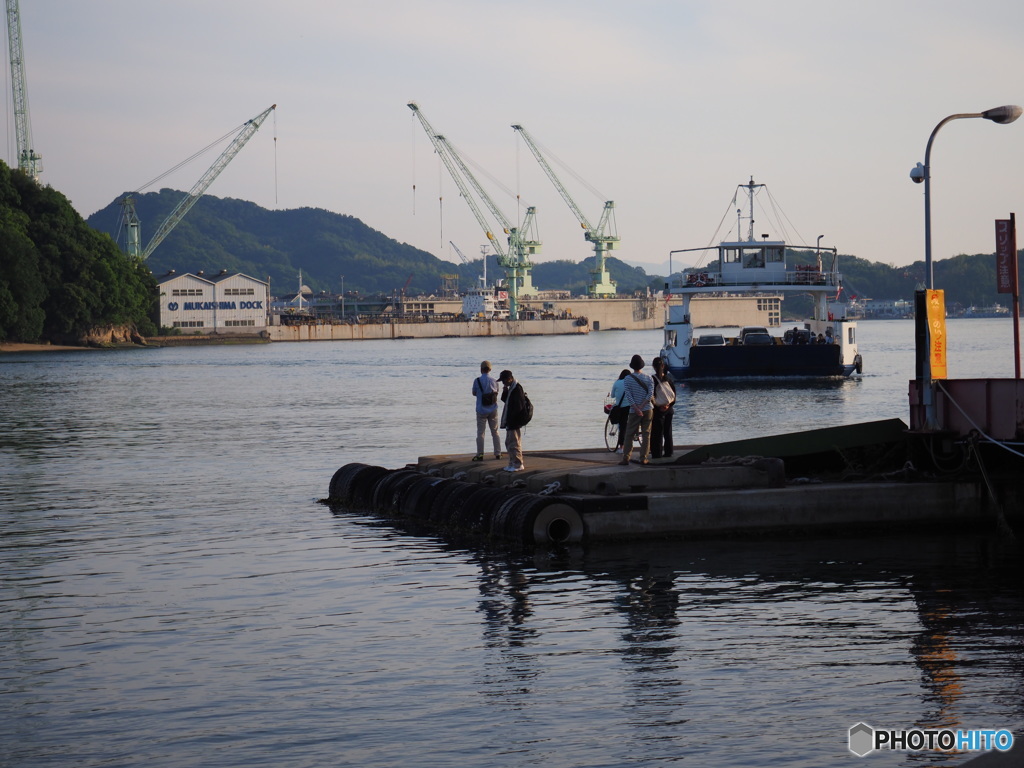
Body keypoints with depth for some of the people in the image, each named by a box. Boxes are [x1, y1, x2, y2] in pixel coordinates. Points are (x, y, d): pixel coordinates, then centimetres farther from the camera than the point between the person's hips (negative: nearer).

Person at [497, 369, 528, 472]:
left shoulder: (517, 389, -19)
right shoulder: (511, 388, 13)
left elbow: (519, 406, -23)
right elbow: (505, 400, 21)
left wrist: (511, 418, -19)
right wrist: (505, 392, 2)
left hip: (515, 422, -11)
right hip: (510, 421, 11)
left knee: (514, 443, -6)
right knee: (509, 443, 17)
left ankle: (518, 465, 0)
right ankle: (512, 463, 24)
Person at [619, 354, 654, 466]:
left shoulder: (627, 379, -3)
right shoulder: (649, 378, 1)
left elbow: (628, 395, -10)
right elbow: (650, 394, -9)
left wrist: (636, 408, -12)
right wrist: (641, 407, -11)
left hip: (634, 411, -1)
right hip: (647, 410, 1)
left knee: (629, 435, 5)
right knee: (646, 434, 6)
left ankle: (626, 457, 0)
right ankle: (643, 458, 2)